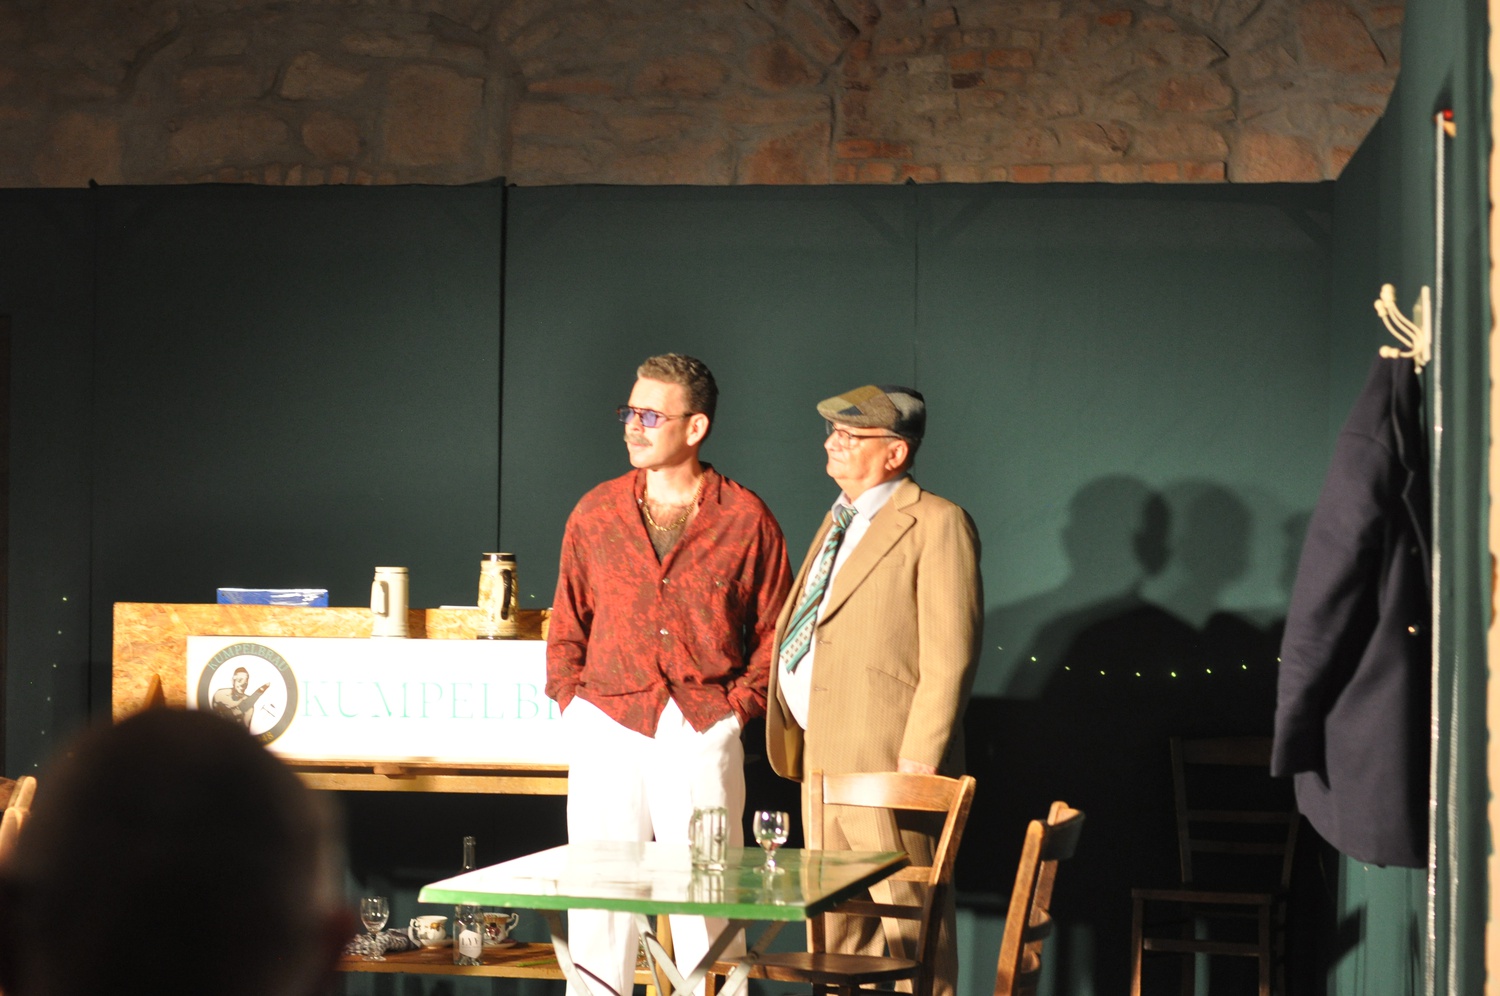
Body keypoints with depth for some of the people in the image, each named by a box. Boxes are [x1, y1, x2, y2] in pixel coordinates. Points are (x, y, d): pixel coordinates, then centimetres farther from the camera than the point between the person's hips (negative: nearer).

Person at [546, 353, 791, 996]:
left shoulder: (746, 519, 2)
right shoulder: (595, 513, 9)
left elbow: (775, 631, 5)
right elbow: (567, 625, 14)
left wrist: (737, 709, -4)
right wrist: (570, 703, 3)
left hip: (702, 732, -2)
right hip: (605, 727, 2)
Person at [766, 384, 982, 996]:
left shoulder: (935, 524, -9)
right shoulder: (839, 522, 19)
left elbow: (950, 658, -14)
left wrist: (920, 762, -19)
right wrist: (795, 740, 13)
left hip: (887, 762, -9)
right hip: (821, 758, 9)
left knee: (907, 919, -4)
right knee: (835, 923, 14)